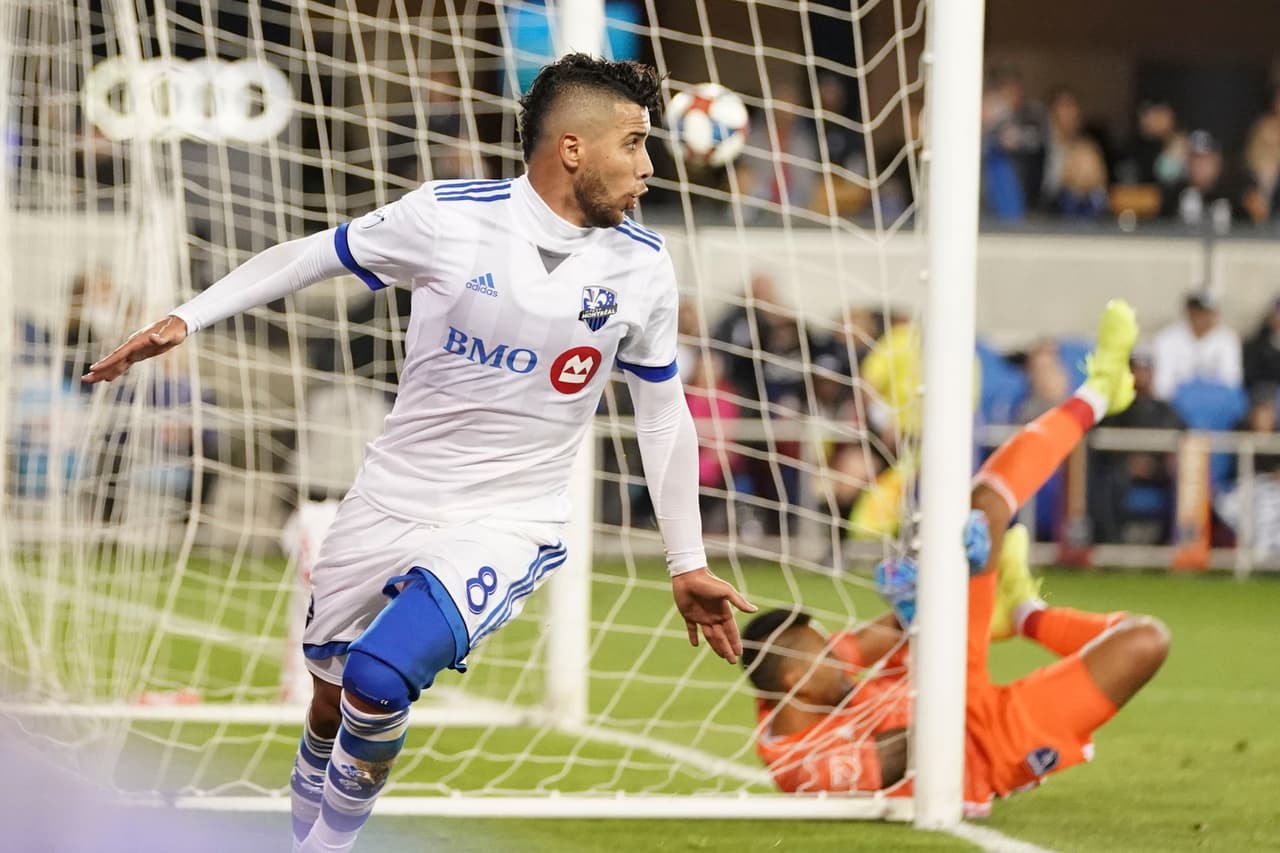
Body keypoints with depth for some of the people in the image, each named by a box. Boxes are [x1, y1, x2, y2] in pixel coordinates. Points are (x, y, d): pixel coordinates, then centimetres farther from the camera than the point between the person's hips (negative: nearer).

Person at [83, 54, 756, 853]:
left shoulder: (641, 266, -7)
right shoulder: (448, 216, -13)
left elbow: (664, 412, 5)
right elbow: (308, 257, 0)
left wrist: (688, 564, 7)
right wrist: (185, 319, -4)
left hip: (508, 526, -1)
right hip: (390, 505, 1)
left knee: (377, 682, -24)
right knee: (330, 697, 13)